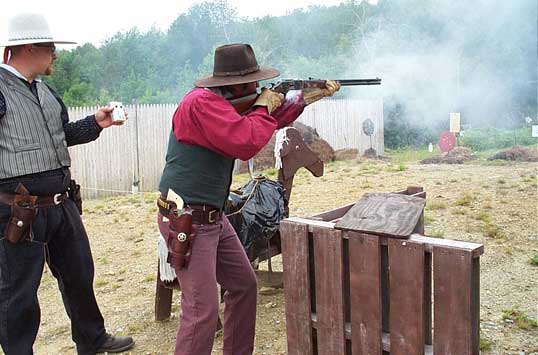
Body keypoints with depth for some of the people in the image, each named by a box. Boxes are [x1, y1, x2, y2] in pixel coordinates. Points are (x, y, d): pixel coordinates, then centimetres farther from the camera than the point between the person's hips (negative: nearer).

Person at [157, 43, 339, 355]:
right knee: (203, 311, -11)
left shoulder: (227, 102, 12)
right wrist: (264, 107, -11)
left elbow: (273, 120, 25)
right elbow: (247, 142, -29)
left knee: (244, 285, 19)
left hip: (214, 218, 10)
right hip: (187, 220, -10)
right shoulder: (202, 102, -19)